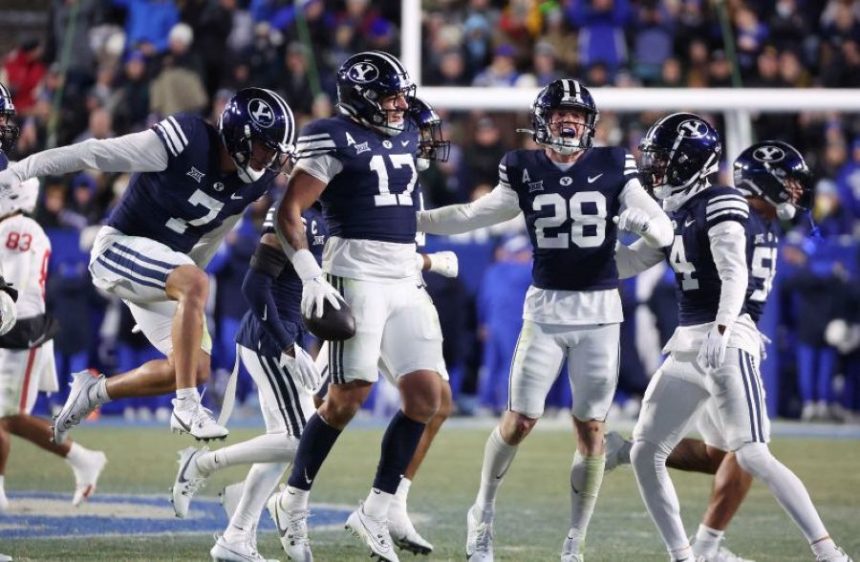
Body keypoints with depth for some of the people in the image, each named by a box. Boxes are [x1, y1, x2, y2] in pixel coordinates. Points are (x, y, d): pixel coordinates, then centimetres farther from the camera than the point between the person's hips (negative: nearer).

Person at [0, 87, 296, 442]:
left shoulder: (249, 184, -1)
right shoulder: (185, 141, -22)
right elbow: (92, 154, -18)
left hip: (163, 264, 8)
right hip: (119, 246, -8)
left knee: (196, 370, 0)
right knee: (196, 284, -34)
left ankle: (93, 392, 19)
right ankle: (186, 406, -32)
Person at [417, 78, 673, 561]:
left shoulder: (613, 169, 0)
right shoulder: (525, 173, 3)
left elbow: (665, 232, -2)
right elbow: (471, 216, 10)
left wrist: (643, 221, -25)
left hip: (600, 311, 0)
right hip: (546, 308, 0)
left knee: (591, 430, 2)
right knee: (520, 421, -3)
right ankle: (484, 513, 19)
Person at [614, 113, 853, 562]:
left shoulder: (719, 207, -11)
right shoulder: (677, 214, 16)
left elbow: (734, 275, -23)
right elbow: (630, 261, 25)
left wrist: (720, 331, -38)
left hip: (725, 342, -9)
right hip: (686, 346, 10)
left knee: (753, 457, -17)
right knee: (644, 454, 6)